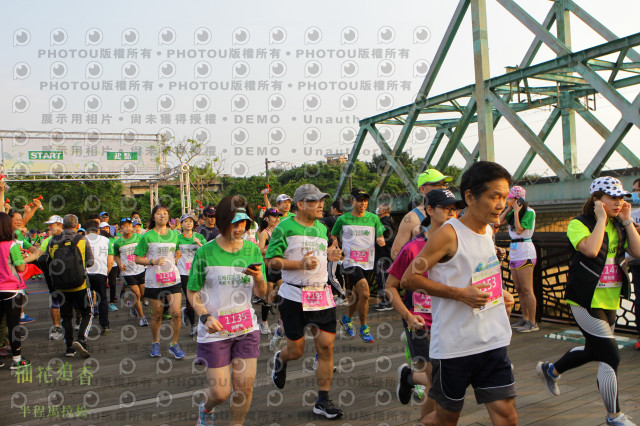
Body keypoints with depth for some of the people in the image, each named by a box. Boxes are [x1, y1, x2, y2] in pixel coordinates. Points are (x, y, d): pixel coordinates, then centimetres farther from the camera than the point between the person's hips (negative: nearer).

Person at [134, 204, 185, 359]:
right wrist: (154, 262, -17)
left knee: (176, 313, -7)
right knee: (157, 315, 9)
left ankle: (174, 344, 11)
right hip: (154, 281, -2)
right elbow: (138, 259, -2)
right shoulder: (147, 236, -3)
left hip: (173, 279, 2)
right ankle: (155, 343, 32)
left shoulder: (174, 234, 8)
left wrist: (177, 257, 1)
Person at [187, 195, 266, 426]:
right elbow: (192, 292, -1)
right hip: (215, 331, -2)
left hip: (246, 328, 3)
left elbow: (261, 293, 5)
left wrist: (259, 279, -17)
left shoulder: (253, 251, 2)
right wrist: (205, 316, -17)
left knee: (244, 387, 1)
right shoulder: (205, 253, -8)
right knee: (220, 392, 3)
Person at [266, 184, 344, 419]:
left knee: (326, 346, -1)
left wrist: (329, 254, 4)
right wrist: (301, 264, -21)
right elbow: (271, 261, -9)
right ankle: (280, 359, 43)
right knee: (296, 350, 5)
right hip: (294, 296, -5)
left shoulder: (322, 228, 13)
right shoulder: (284, 228, -7)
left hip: (322, 295, 5)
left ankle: (323, 401, 13)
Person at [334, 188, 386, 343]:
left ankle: (346, 319, 42)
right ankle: (363, 328, -1)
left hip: (367, 262, 4)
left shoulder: (373, 218, 7)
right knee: (364, 293, -18)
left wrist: (381, 240, -12)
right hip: (350, 261, -4)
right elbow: (333, 237, 12)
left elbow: (380, 237, 11)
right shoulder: (343, 219, 1)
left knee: (356, 295, 13)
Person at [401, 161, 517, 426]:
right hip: (453, 345, -6)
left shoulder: (489, 230, 7)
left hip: (493, 342, 6)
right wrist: (459, 293, -20)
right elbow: (408, 279, -15)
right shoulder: (449, 234, -16)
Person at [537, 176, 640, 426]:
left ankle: (550, 370, 46)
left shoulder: (619, 226, 8)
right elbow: (591, 250, -30)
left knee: (594, 350, 22)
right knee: (611, 356, -7)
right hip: (587, 302, -8)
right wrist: (601, 219, -20)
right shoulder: (579, 224, -12)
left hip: (610, 301, 8)